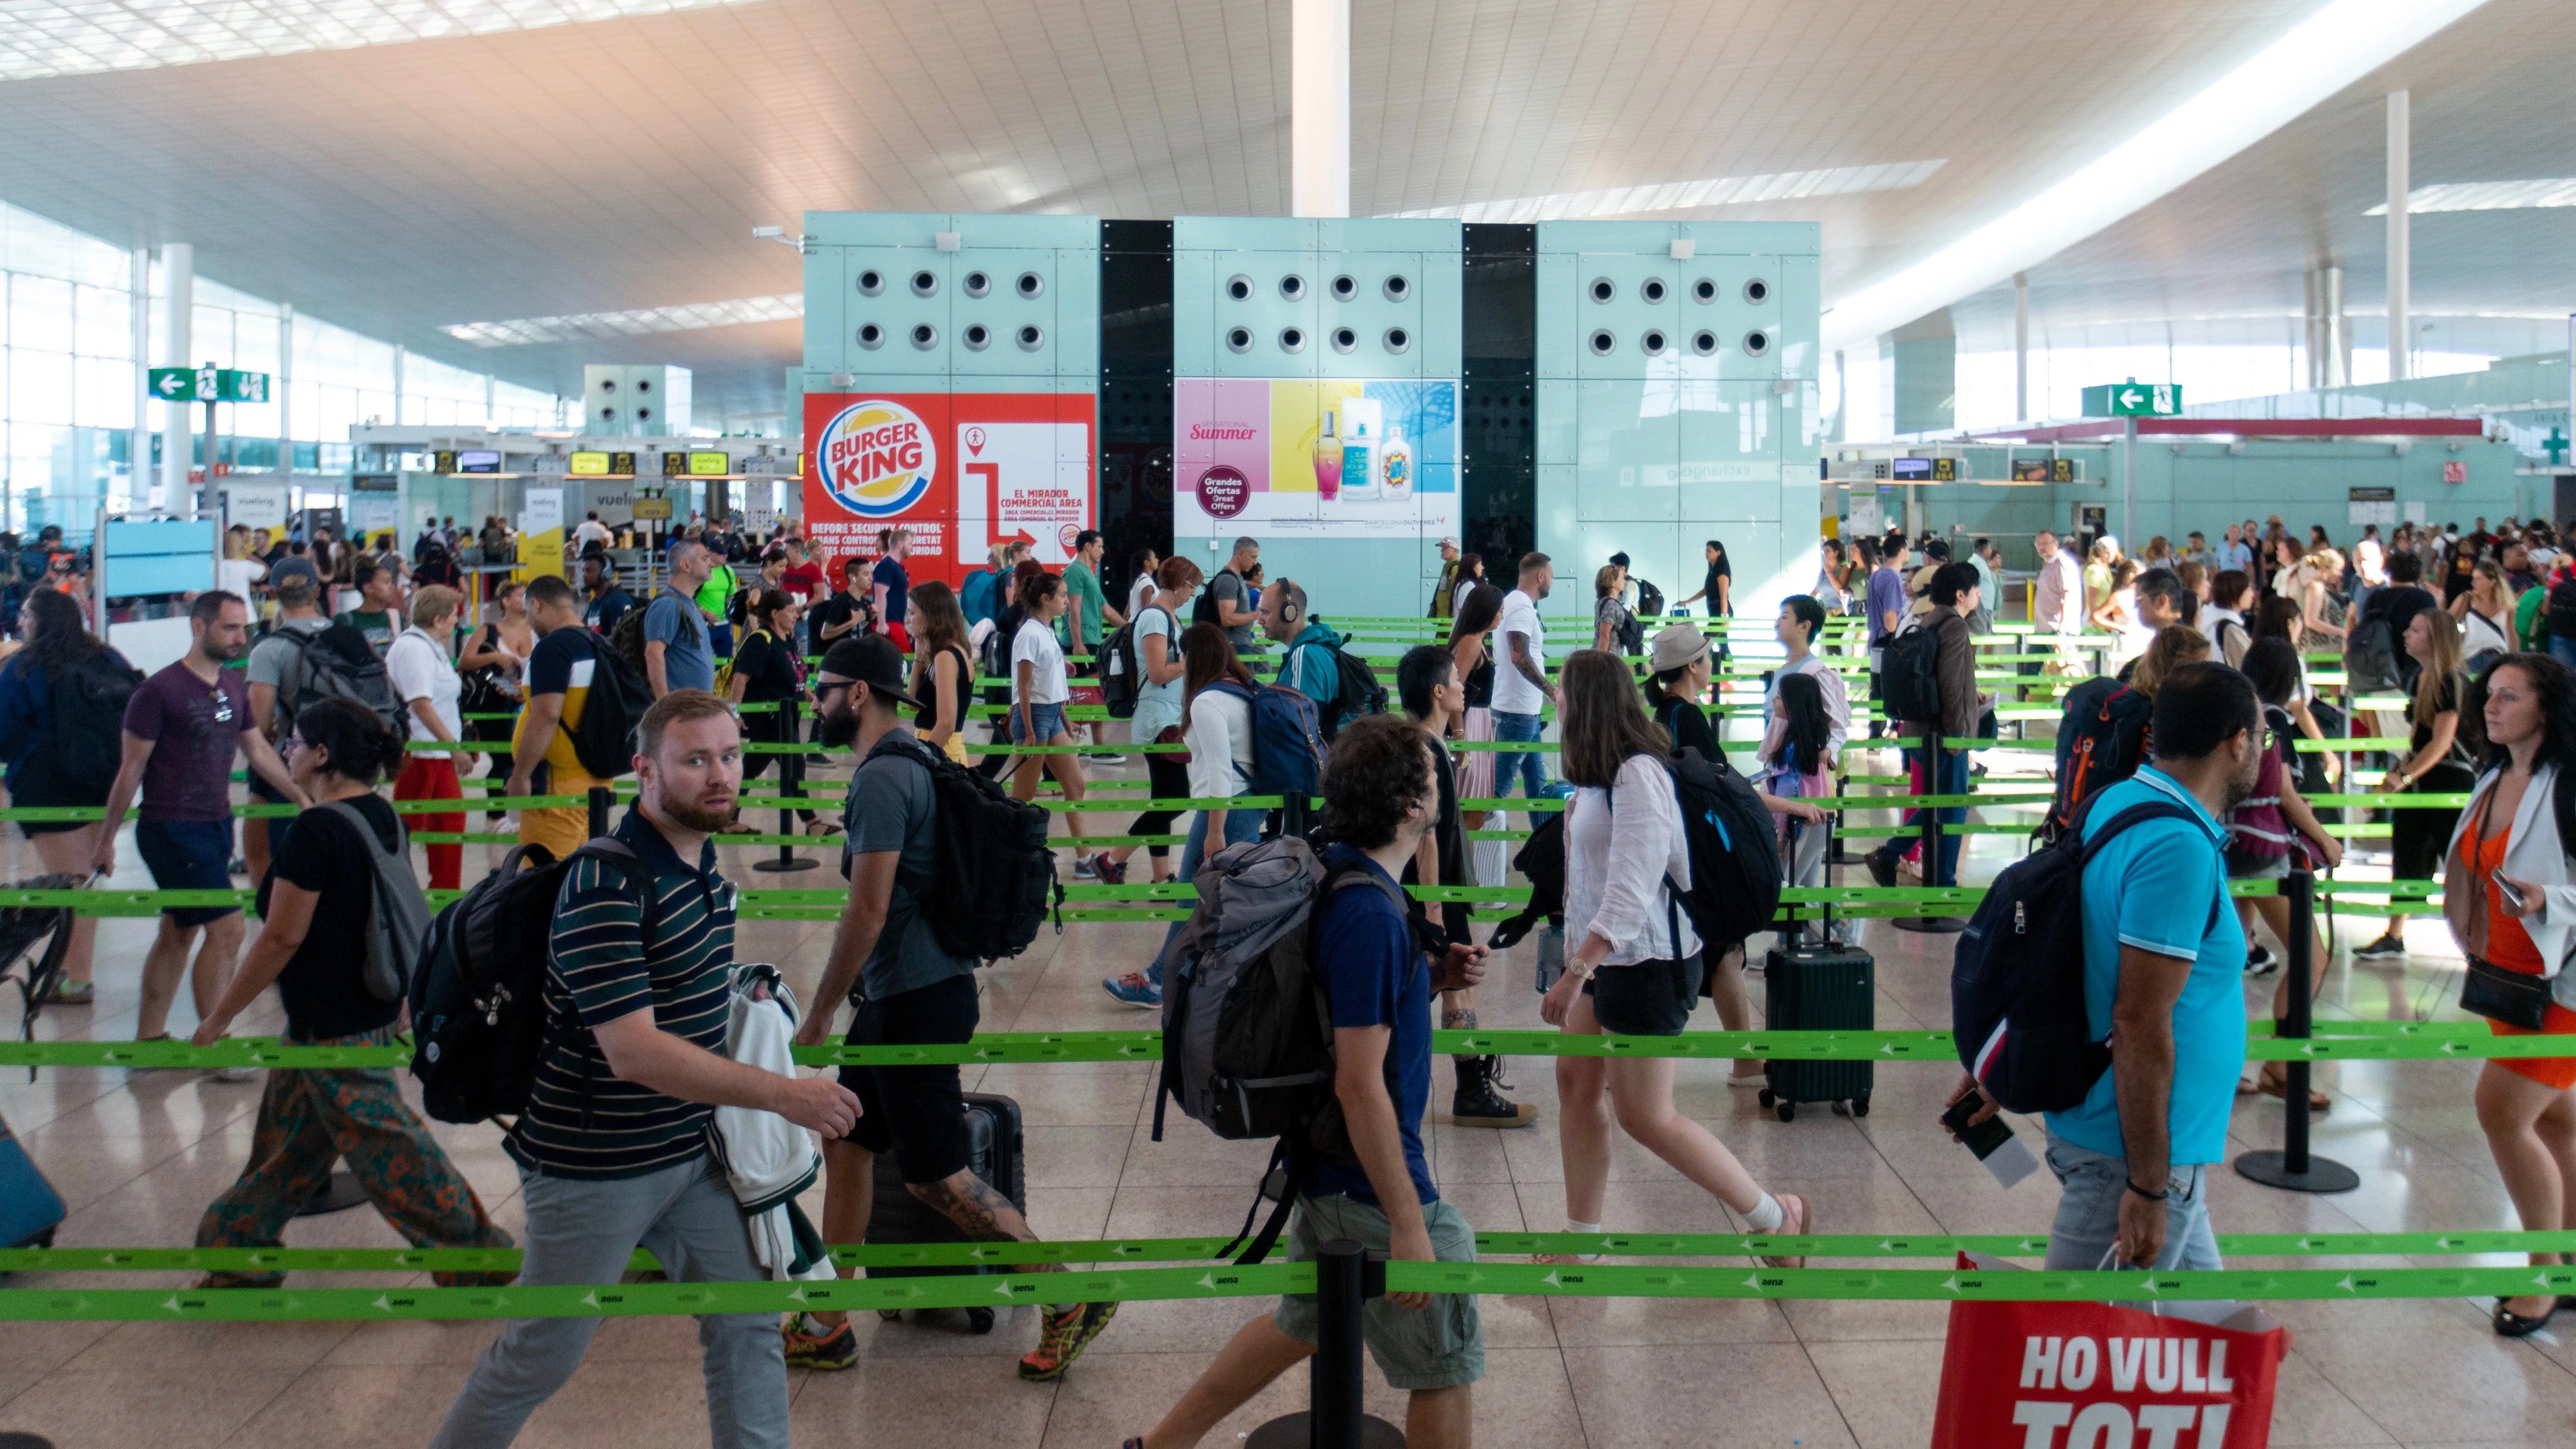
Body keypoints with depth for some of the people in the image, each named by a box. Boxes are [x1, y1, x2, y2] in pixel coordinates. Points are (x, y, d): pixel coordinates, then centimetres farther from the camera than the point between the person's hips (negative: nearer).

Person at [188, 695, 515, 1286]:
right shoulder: (382, 817, 5)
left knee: (387, 1147, 0)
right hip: (373, 1010, 9)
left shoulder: (316, 829, -21)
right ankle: (241, 1245, 32)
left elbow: (282, 938, -20)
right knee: (288, 1133, 19)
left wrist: (217, 1020, -11)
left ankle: (477, 1255, 7)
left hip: (333, 1028, -9)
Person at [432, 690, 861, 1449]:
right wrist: (783, 1094, -29)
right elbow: (635, 1051, -30)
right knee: (540, 1358, 7)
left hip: (693, 1152, 8)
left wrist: (742, 1005, 4)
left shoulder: (705, 861, 4)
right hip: (594, 1166, -8)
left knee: (748, 1323, 10)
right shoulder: (607, 886, -24)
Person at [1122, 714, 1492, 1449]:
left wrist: (1432, 975, 2)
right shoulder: (1371, 917, -27)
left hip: (1327, 1165, 10)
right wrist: (1407, 1224, -24)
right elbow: (1359, 1083, -27)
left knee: (1303, 1324, 26)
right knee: (1445, 1371, 7)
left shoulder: (1334, 878, 2)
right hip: (1369, 1181, -10)